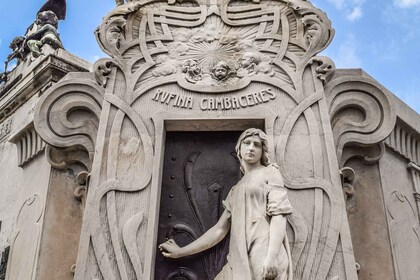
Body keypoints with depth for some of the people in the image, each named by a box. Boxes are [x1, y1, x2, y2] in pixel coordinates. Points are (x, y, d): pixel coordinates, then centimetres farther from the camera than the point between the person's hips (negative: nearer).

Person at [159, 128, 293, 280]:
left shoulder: (270, 173, 9)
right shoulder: (236, 190, 24)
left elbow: (279, 215, -4)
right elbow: (220, 229, 23)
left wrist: (272, 256, -19)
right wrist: (181, 251, 26)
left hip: (263, 255, -5)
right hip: (241, 261, 5)